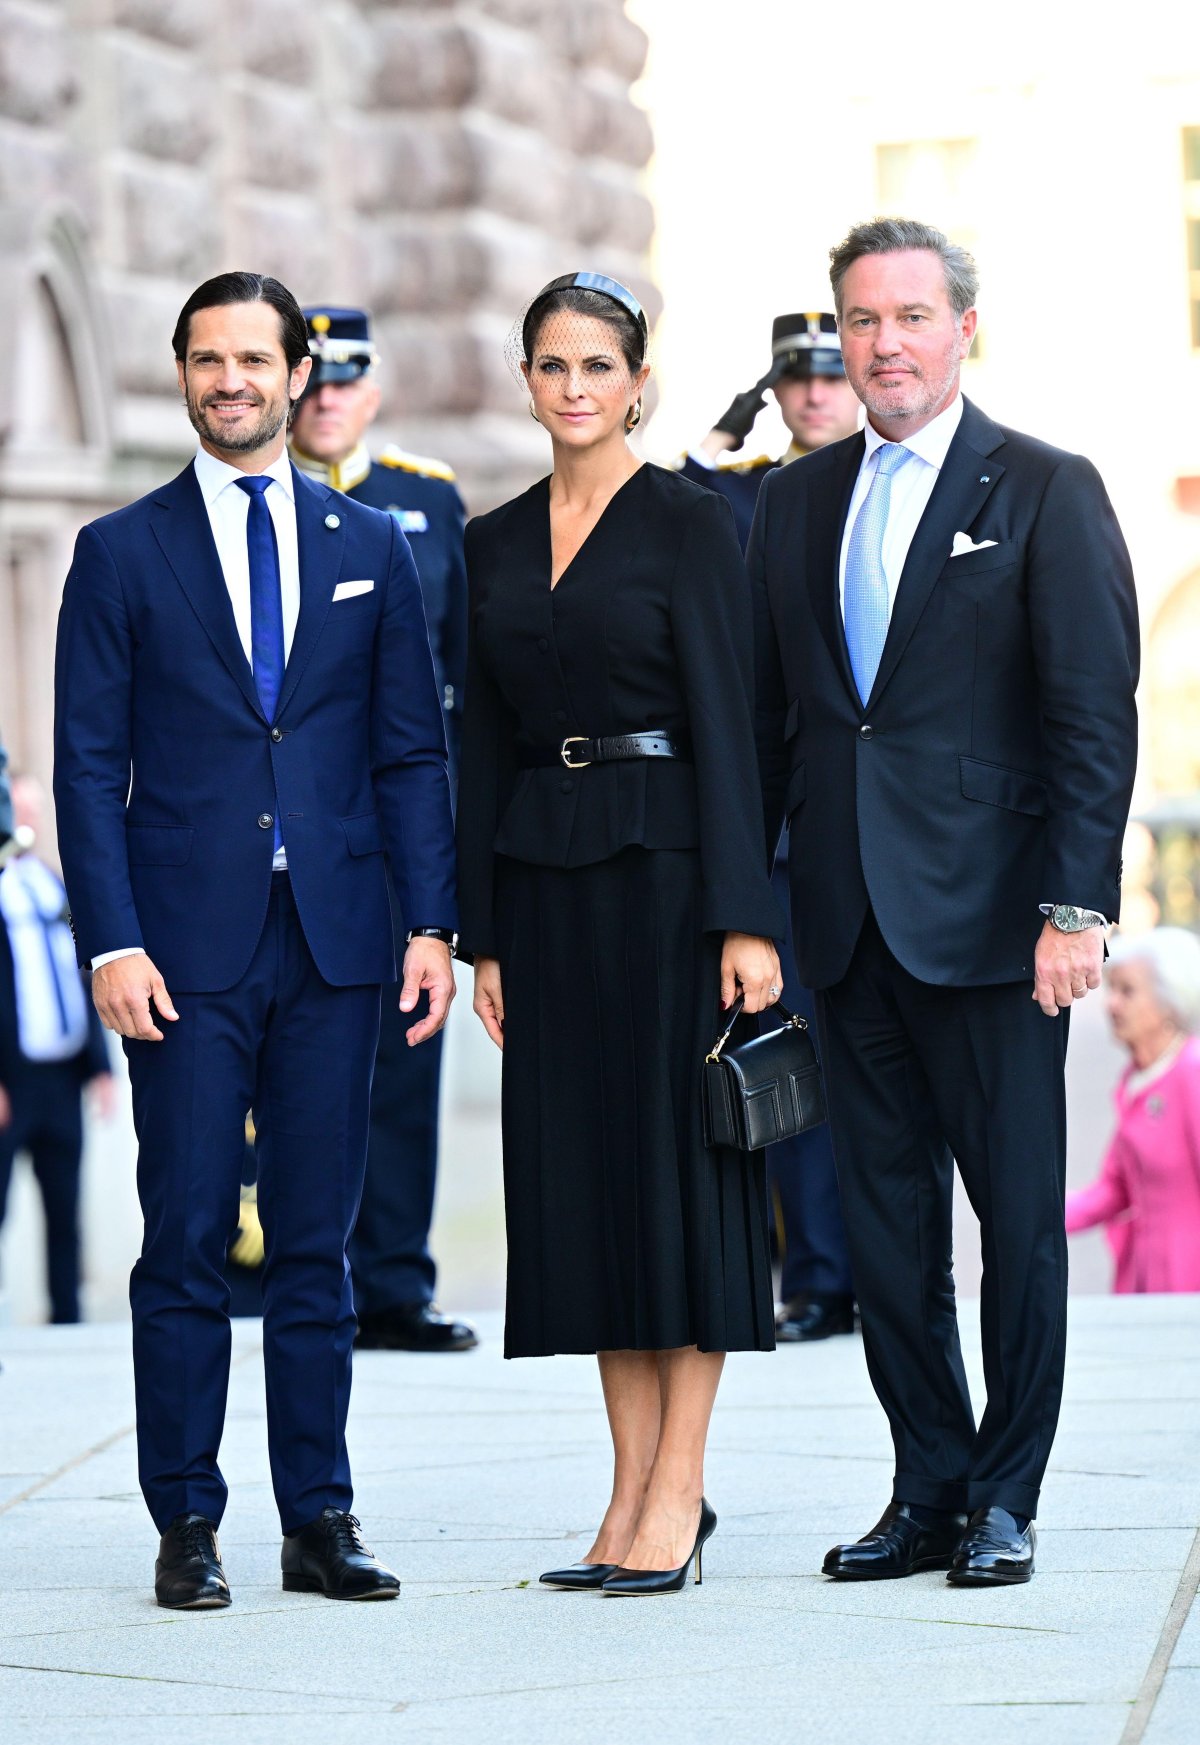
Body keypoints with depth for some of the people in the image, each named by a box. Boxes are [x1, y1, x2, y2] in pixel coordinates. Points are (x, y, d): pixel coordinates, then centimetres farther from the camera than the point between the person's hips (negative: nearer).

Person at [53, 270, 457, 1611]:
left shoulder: (370, 547, 11)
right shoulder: (122, 554, 5)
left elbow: (412, 751, 10)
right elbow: (88, 766, 1)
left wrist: (433, 919, 0)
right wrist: (112, 942, -9)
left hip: (333, 944, 2)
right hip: (186, 947, -2)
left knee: (316, 1245, 5)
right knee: (186, 1246, -2)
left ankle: (319, 1522, 10)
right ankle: (186, 1527, 4)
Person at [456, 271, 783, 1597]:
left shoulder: (689, 523, -4)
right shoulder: (494, 544, 12)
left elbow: (726, 719, -9)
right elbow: (483, 742, 13)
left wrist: (743, 917, -15)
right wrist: (481, 931, 8)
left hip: (664, 864, -5)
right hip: (543, 877, 6)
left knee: (679, 1152, -4)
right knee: (580, 1166, 5)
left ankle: (678, 1486, -1)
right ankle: (634, 1483, 11)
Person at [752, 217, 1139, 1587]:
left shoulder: (1046, 493, -1)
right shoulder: (795, 502, 13)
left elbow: (1095, 717, -6)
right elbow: (765, 715, 14)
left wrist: (1076, 908, -13)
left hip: (987, 911, -5)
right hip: (846, 915, 5)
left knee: (1018, 1210, 0)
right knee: (884, 1212, 8)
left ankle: (1005, 1497, 10)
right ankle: (928, 1487, 16)